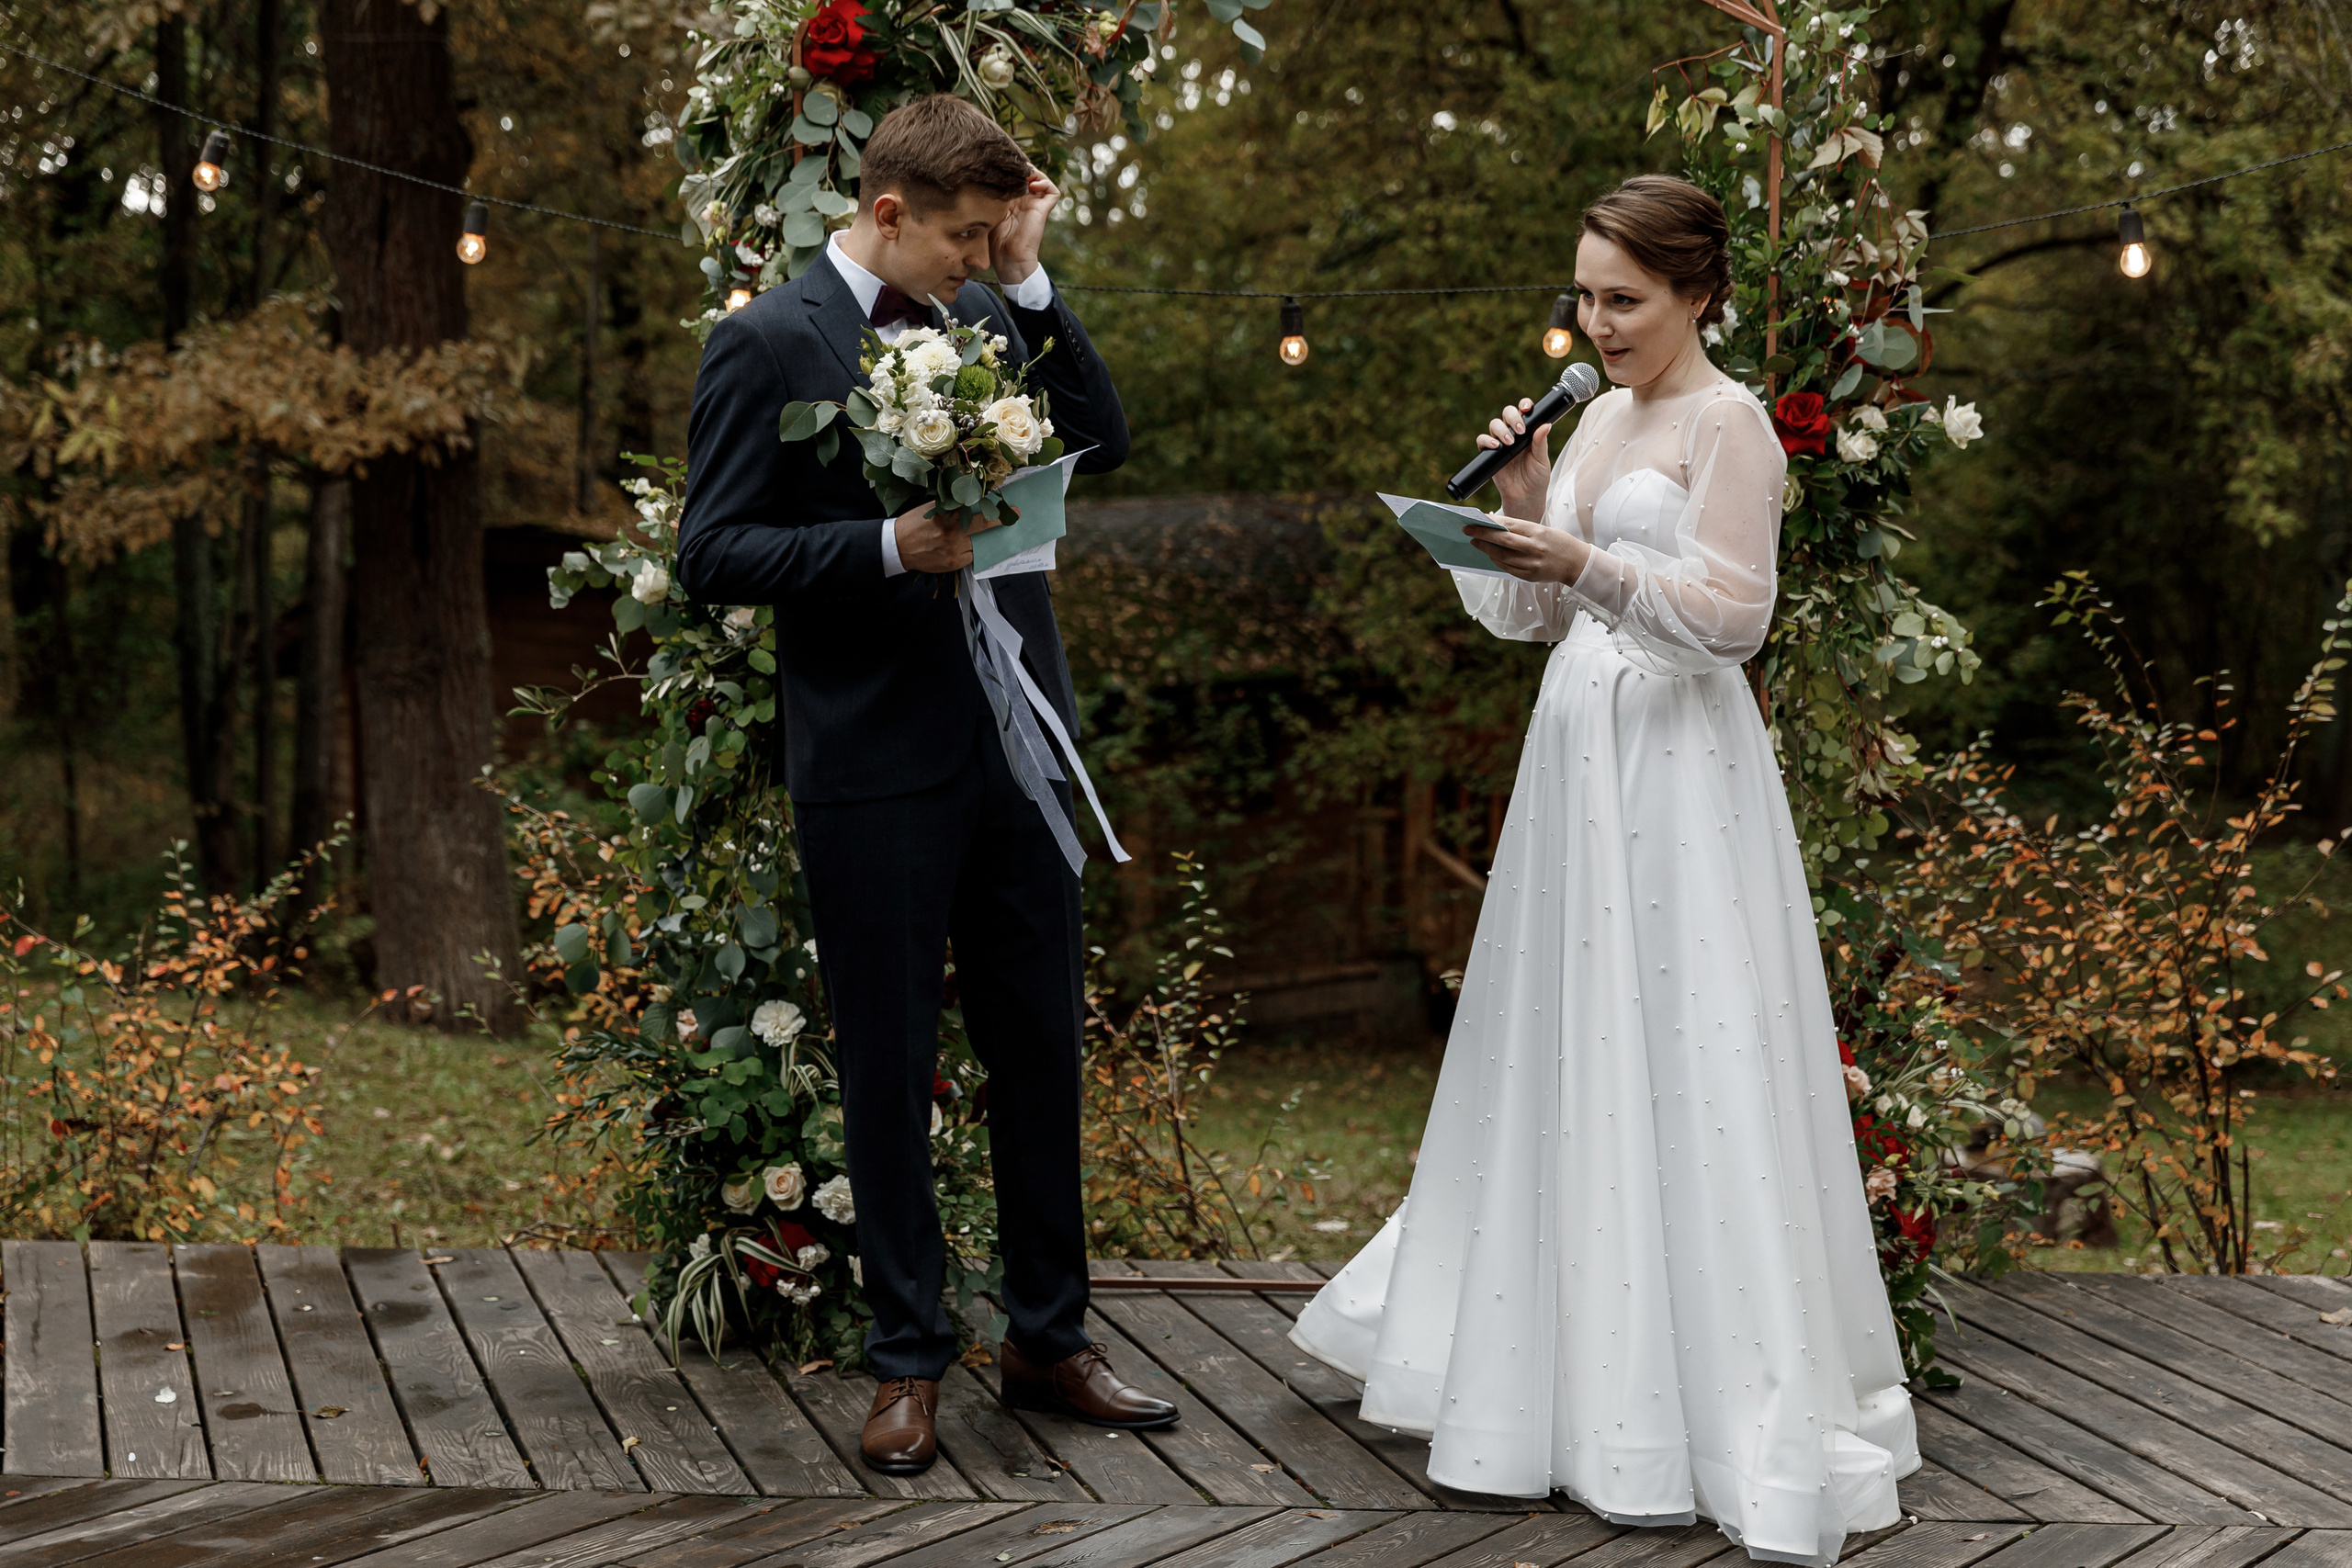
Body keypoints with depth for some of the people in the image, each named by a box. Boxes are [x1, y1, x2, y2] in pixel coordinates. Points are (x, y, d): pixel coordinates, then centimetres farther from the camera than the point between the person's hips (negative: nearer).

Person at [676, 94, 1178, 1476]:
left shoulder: (987, 318, 9)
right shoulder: (768, 345, -8)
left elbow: (1105, 439, 3)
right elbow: (713, 555, -10)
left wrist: (1031, 283, -3)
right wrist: (890, 545, -22)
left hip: (1015, 746, 5)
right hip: (877, 770, -5)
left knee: (1044, 1054, 12)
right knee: (891, 1070, 7)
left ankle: (1050, 1338, 25)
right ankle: (910, 1359, 19)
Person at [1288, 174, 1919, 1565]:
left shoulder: (1728, 422, -8)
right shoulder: (1601, 417, 15)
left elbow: (1732, 614, -16)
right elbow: (1536, 617, 15)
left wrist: (1585, 565, -26)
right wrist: (1521, 512, -2)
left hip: (1678, 766, -8)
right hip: (1581, 748, 8)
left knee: (1683, 1065, -6)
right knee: (1565, 1055, 13)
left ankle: (1743, 1405, 2)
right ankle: (1588, 1360, 27)